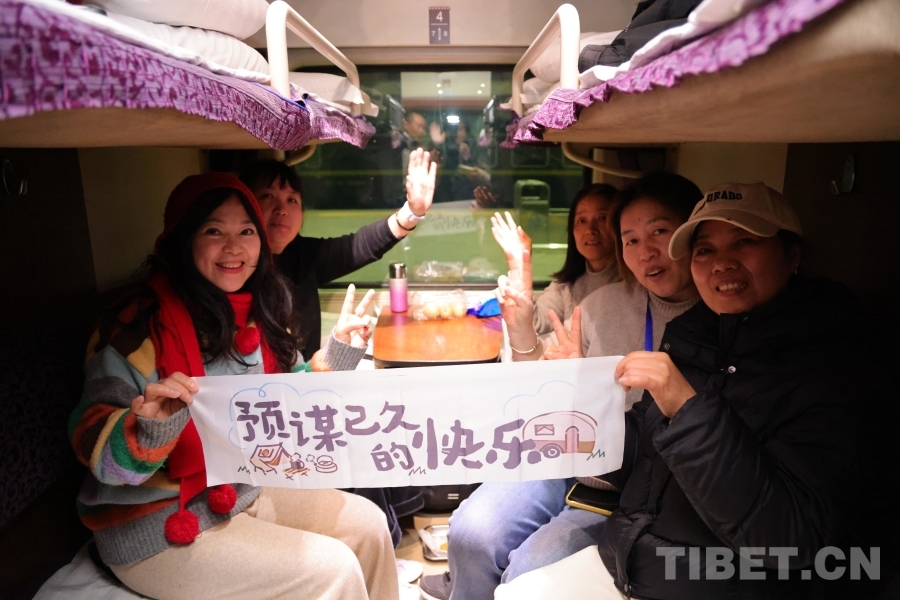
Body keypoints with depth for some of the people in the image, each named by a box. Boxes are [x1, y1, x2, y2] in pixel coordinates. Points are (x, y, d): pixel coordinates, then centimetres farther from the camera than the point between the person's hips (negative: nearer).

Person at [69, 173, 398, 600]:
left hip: (243, 495, 7)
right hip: (160, 528, -7)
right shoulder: (142, 325, -20)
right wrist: (151, 426, -41)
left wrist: (337, 356, -5)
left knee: (368, 524, 4)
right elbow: (97, 451, -21)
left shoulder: (257, 316, 0)